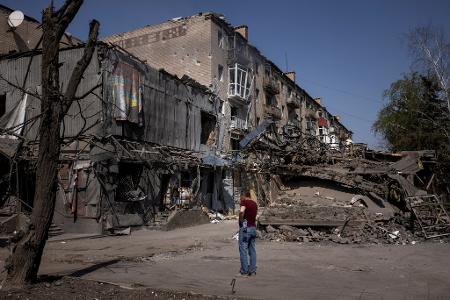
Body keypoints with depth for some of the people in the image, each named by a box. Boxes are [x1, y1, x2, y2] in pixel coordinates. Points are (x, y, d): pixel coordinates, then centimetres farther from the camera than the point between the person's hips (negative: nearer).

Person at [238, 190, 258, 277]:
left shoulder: (244, 202, -9)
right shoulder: (254, 203, 13)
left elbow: (241, 211, -29)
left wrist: (241, 220, -15)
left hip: (245, 228, -7)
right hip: (253, 228, 7)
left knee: (243, 250, -1)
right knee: (252, 250, 10)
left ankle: (244, 271, 1)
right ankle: (252, 271, 14)